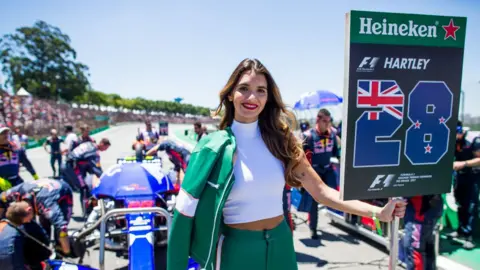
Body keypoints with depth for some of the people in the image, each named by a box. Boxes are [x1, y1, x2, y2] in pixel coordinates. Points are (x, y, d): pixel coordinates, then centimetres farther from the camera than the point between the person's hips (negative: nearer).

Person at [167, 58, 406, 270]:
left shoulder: (281, 140, -2)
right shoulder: (214, 147, -11)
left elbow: (321, 191, -3)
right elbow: (186, 211, -8)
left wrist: (378, 212, -11)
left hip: (279, 244, 4)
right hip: (237, 248, -3)